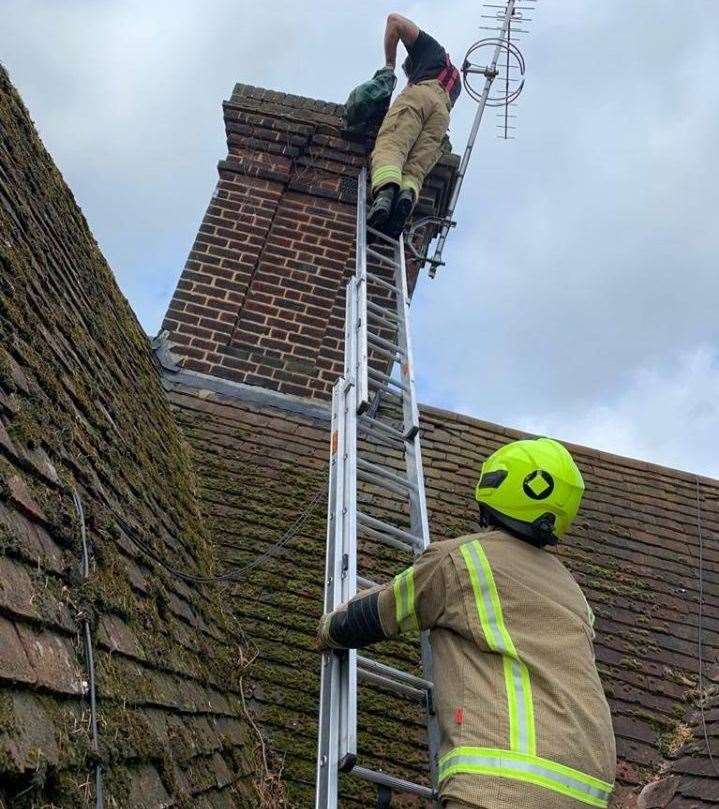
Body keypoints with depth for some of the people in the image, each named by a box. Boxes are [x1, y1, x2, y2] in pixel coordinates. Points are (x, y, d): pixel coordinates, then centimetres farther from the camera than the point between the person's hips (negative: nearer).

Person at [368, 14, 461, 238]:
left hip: (420, 93, -4)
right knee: (416, 168, -12)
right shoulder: (455, 80, 47)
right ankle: (407, 195, -47)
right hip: (443, 113, 5)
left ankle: (385, 191, -55)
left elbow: (394, 20, 26)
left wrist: (389, 64, 31)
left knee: (389, 146, -25)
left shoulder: (431, 47, 33)